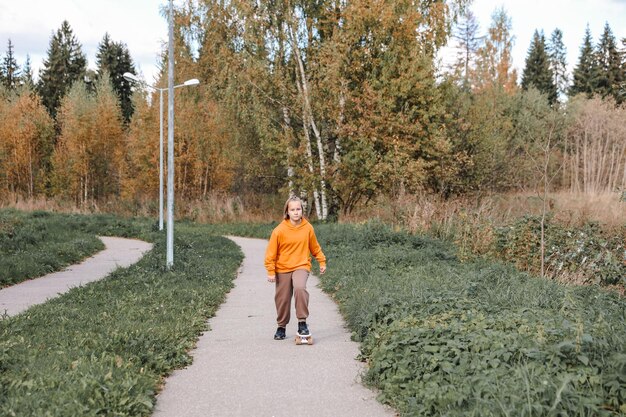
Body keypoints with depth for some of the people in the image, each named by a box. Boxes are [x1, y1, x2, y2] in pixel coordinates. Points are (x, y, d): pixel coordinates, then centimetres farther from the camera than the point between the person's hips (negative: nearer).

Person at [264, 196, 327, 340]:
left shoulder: (308, 228, -4)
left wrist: (322, 262, 15)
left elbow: (315, 247, 12)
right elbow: (271, 252, -5)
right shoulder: (280, 230, -10)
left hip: (302, 266, 0)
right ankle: (281, 327, 29)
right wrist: (271, 271, -7)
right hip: (283, 269, 0)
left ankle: (302, 322, -16)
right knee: (282, 299, 7)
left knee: (300, 288, -28)